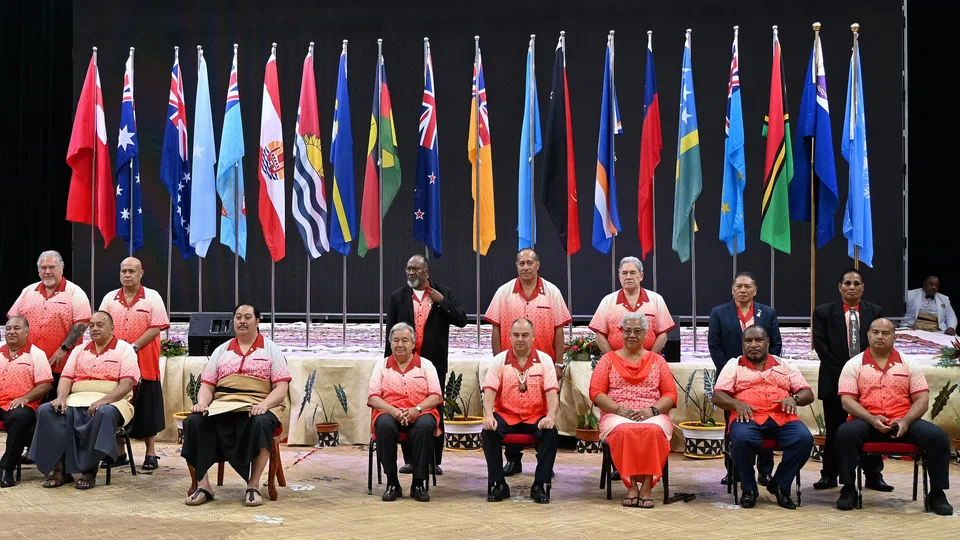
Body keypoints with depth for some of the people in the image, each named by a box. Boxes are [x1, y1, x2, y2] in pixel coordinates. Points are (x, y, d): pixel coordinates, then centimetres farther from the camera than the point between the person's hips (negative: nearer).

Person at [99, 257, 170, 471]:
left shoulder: (152, 298, 0)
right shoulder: (110, 298, 11)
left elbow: (157, 327, -9)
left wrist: (134, 347, -16)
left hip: (144, 364, -3)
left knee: (146, 409, 2)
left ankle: (150, 454, 10)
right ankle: (119, 452, 18)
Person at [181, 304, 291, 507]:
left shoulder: (271, 350, 12)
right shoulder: (221, 351, 21)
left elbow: (281, 388, 2)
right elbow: (207, 386, 15)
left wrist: (263, 405, -18)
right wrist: (202, 403, -8)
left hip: (257, 408, -3)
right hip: (221, 406, 3)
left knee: (261, 423, -38)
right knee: (194, 421, -28)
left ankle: (253, 486, -30)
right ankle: (203, 485, -24)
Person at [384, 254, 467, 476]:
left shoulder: (444, 293, 5)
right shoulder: (397, 296, 7)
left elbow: (461, 321, -3)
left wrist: (441, 301, -12)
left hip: (434, 363, -1)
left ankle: (434, 461, 9)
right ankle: (409, 460, 11)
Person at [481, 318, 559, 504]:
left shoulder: (544, 360, 5)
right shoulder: (499, 360, 5)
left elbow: (551, 392, -4)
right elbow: (489, 391, -4)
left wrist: (550, 416, -23)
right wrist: (488, 416, -23)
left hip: (536, 417, 0)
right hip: (506, 416, 0)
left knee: (551, 432, -30)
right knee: (489, 431, -29)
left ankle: (539, 486, -17)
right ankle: (498, 484, -14)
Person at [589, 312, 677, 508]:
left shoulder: (657, 360, 18)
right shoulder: (609, 359, 16)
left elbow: (671, 394, 9)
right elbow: (595, 392, 4)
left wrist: (652, 410, -11)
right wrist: (619, 409, -12)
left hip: (652, 416, 1)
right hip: (617, 416, 0)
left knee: (654, 431, -36)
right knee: (624, 431, -37)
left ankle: (647, 486, -28)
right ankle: (631, 486, -27)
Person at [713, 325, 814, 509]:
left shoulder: (785, 365, 22)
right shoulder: (734, 365, 17)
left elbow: (808, 394, 16)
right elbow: (717, 396, 7)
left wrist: (794, 398, -7)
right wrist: (736, 403, -14)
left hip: (782, 418, 2)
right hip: (749, 417, -2)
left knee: (804, 438, -28)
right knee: (742, 439, -36)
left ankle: (780, 485, -7)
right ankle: (748, 488, -11)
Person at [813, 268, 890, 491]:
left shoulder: (875, 312, 8)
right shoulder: (823, 312, 3)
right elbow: (820, 345, -3)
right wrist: (842, 372, -10)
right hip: (835, 380, -1)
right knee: (834, 430, 3)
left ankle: (873, 476, 10)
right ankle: (829, 475, 10)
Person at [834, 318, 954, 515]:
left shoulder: (909, 364, 11)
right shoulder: (854, 365, 6)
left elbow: (922, 399, 4)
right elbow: (847, 400, -3)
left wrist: (906, 420, -15)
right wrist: (871, 419, -19)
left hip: (904, 423, 2)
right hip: (867, 422, -1)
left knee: (937, 436, -24)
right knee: (845, 432, -33)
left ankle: (937, 493, -9)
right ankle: (848, 490, -18)